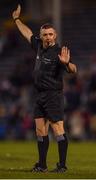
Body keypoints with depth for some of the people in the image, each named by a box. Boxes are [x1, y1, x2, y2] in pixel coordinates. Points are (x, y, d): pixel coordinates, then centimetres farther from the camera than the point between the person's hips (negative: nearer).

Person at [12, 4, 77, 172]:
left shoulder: (58, 52, -14)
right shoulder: (39, 46, 9)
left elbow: (73, 70, -25)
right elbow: (27, 33, 28)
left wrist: (67, 63, -47)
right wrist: (17, 19, 37)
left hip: (53, 95, -8)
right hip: (41, 95, 8)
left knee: (58, 130, -9)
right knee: (40, 131, 9)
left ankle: (62, 165, -7)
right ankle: (42, 165, 14)